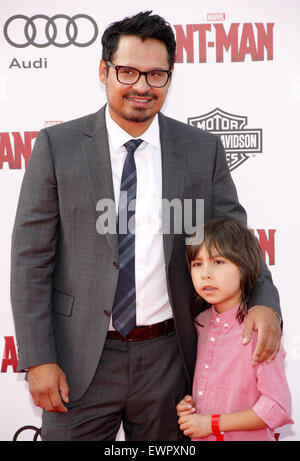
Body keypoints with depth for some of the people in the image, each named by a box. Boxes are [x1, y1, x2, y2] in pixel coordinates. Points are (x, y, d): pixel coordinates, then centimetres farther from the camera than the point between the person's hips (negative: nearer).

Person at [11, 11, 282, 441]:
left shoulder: (203, 149, 0)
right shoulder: (57, 146, -4)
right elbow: (31, 257, -4)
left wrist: (264, 302, -12)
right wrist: (38, 359, -8)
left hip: (167, 357, 2)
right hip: (81, 360, -1)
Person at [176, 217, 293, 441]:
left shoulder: (257, 329, -21)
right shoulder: (201, 322, -2)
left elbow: (277, 408, -21)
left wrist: (212, 423, -19)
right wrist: (188, 404, -5)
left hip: (247, 437, -5)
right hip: (199, 436, 5)